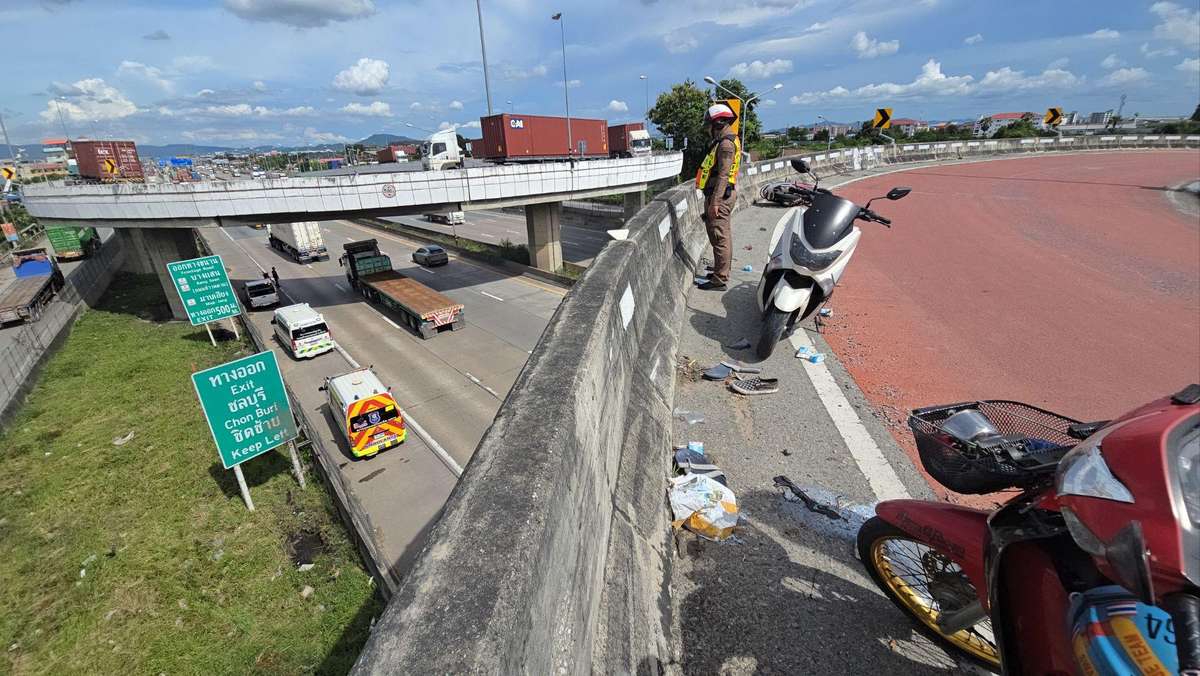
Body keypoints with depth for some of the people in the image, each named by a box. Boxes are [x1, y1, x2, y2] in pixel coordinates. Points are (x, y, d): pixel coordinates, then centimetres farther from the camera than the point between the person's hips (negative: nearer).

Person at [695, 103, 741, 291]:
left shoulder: (726, 143, -15)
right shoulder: (725, 141, 17)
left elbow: (723, 175, -22)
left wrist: (715, 201, -26)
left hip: (720, 195, -11)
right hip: (725, 193, 11)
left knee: (719, 237, -10)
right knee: (724, 235, 17)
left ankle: (719, 280, -7)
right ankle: (722, 271, 29)